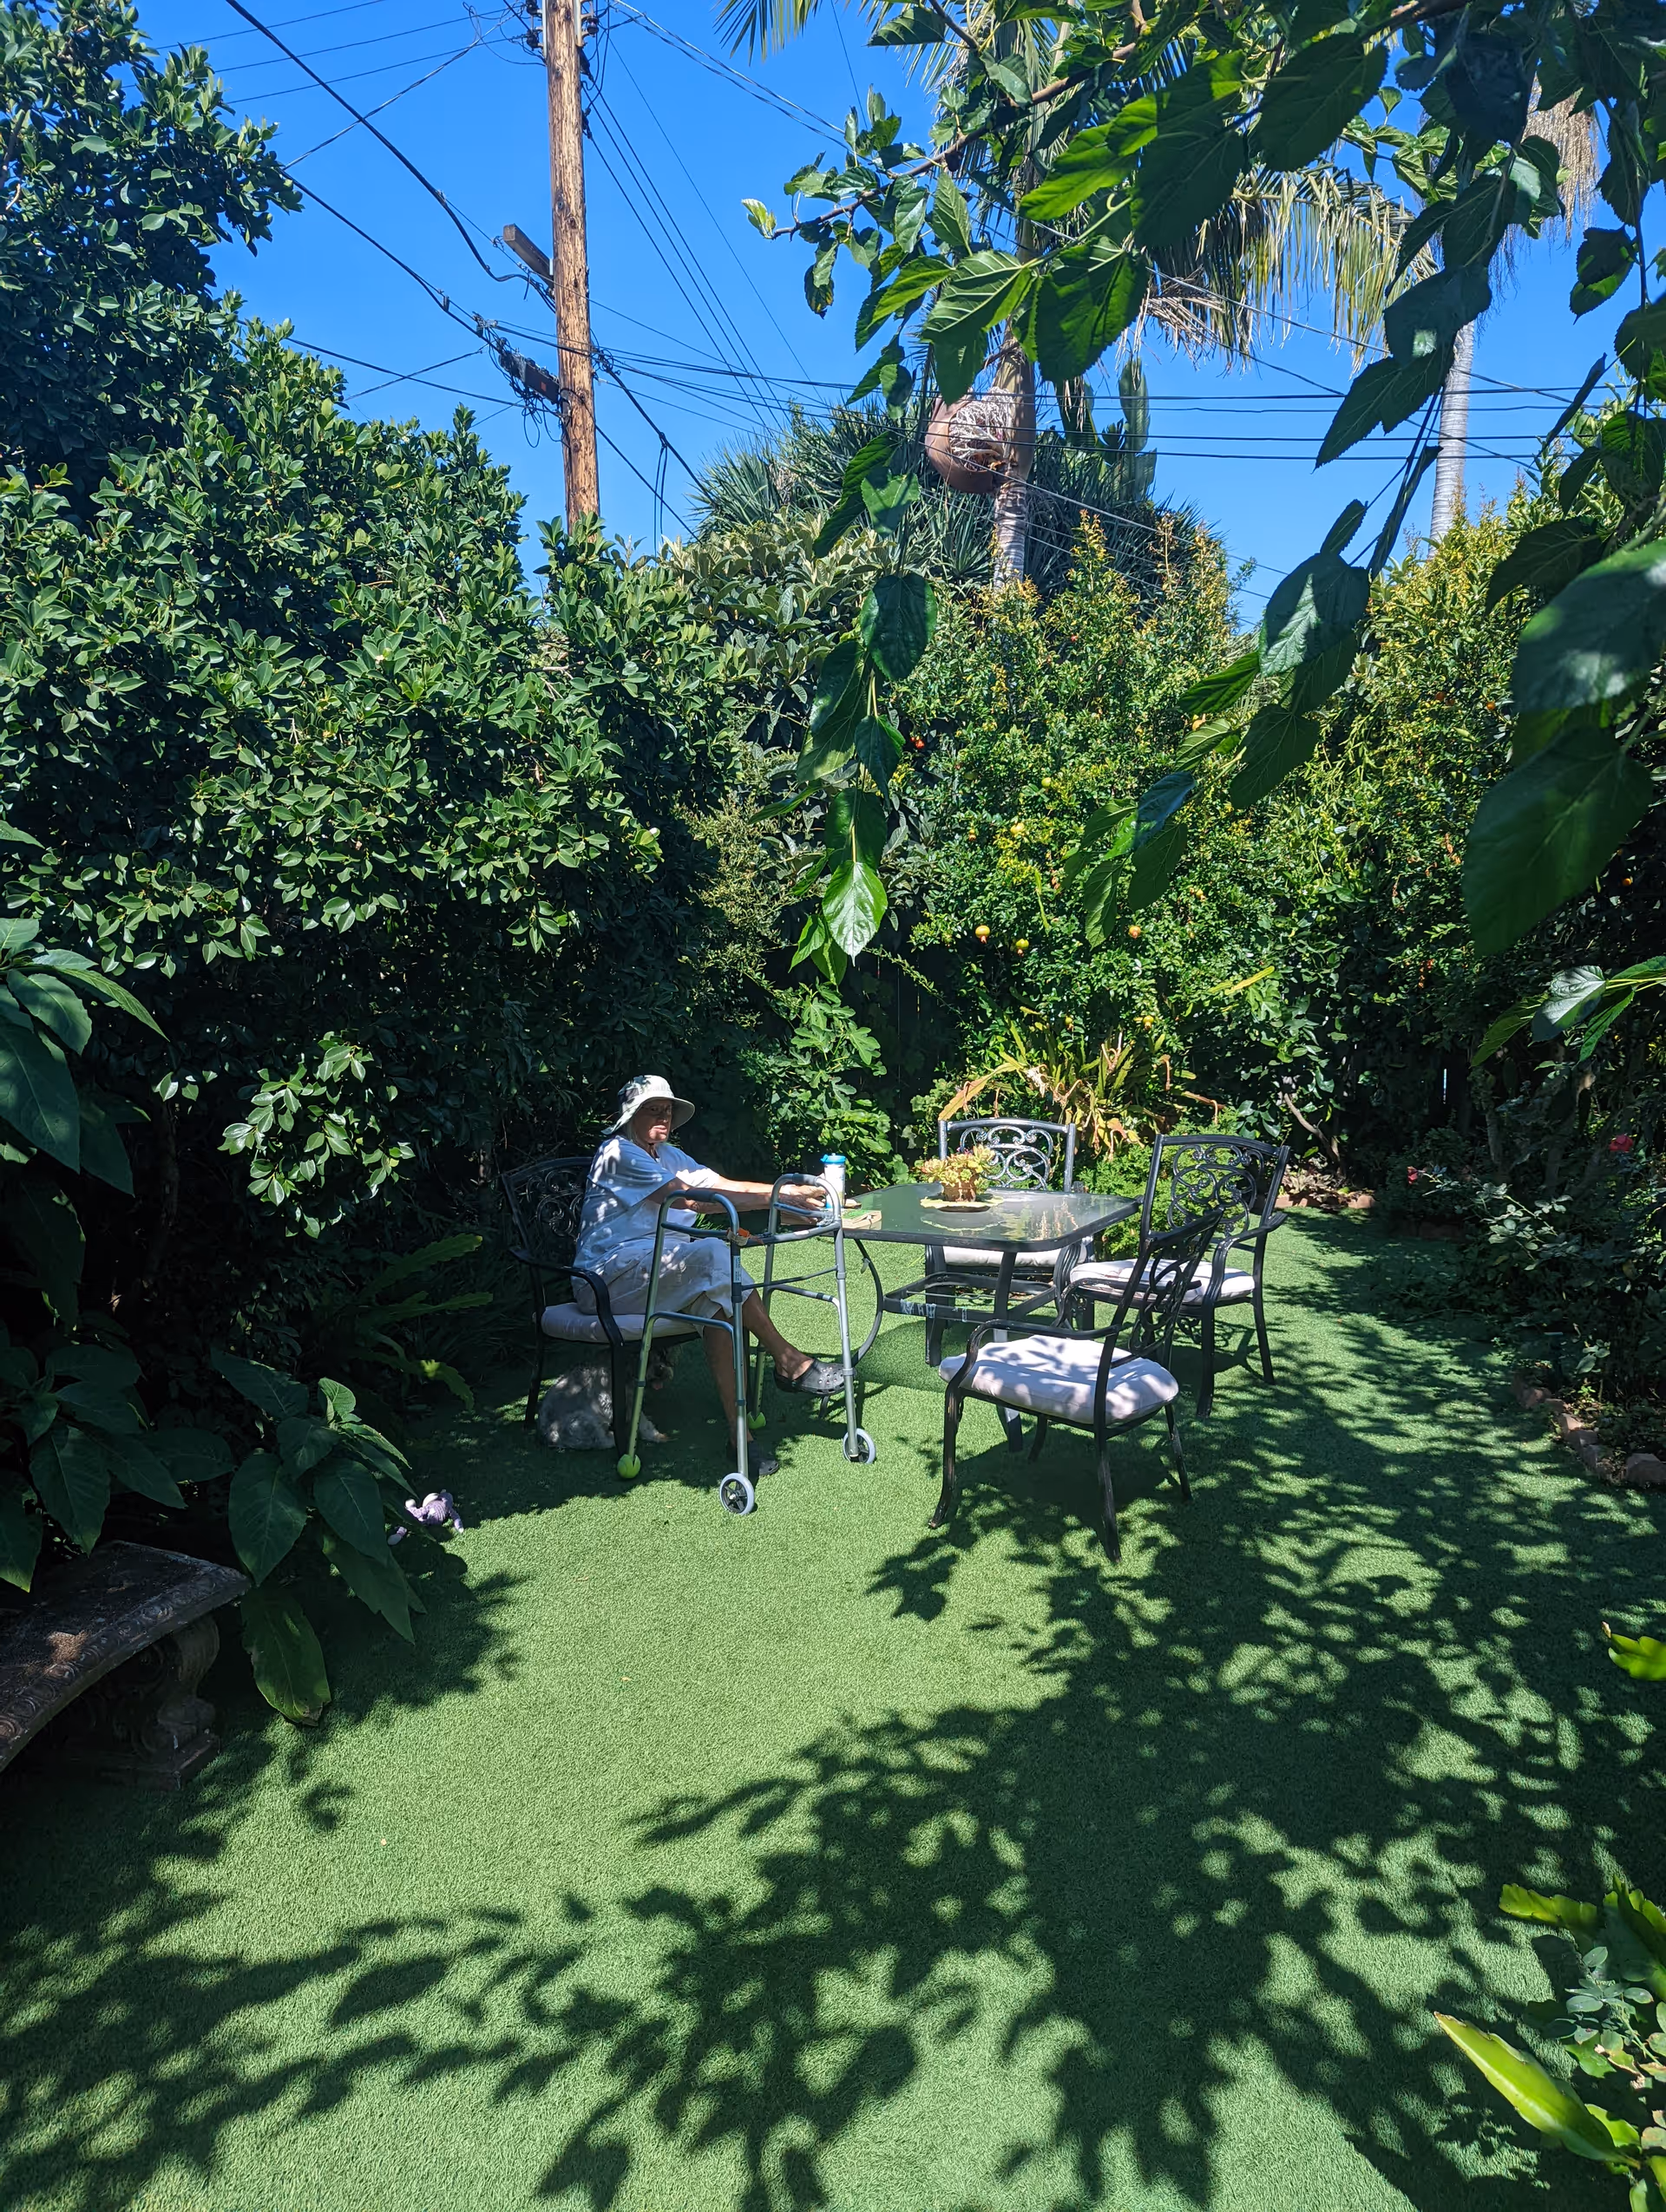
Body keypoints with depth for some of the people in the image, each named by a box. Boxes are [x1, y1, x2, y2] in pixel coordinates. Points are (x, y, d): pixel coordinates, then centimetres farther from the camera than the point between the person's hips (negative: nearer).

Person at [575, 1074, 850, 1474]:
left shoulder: (666, 1154, 20)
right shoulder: (619, 1154, -10)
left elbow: (723, 1185, 9)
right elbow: (693, 1198, -21)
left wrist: (791, 1190, -6)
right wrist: (779, 1198, -25)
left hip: (657, 1265, 9)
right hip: (610, 1274, -9)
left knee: (715, 1300, -24)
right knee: (711, 1254, -31)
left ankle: (737, 1428, -30)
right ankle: (787, 1361, -24)